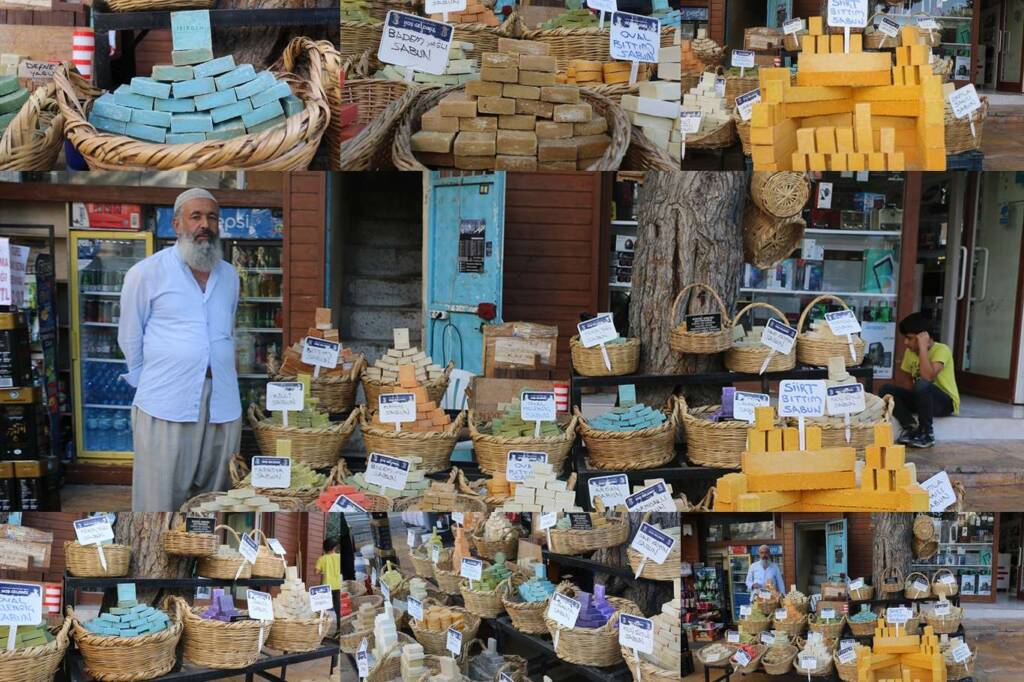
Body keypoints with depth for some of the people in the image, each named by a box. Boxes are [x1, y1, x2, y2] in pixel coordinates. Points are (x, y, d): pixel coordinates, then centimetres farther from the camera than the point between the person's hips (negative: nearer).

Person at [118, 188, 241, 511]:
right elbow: (130, 339, 6)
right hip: (165, 406, -4)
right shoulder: (147, 273, -1)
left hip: (223, 404, 4)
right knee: (160, 499, -1)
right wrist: (151, 387, 11)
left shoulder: (230, 275, 13)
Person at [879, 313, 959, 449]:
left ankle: (927, 433, -20)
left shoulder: (942, 350, -18)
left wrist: (923, 346, -29)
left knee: (922, 384, -38)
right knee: (887, 389, -13)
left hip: (946, 402, -7)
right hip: (923, 399, 7)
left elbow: (927, 377, -34)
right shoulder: (910, 352, 4)